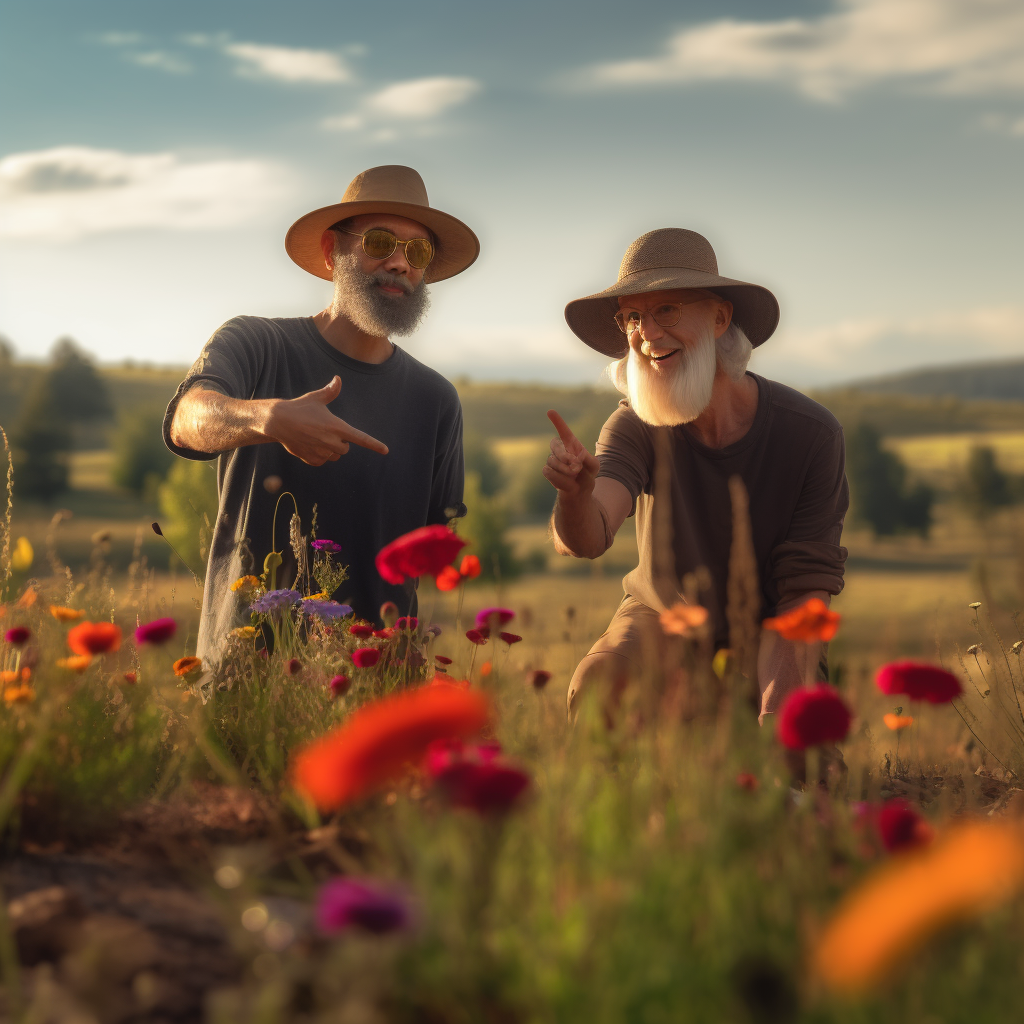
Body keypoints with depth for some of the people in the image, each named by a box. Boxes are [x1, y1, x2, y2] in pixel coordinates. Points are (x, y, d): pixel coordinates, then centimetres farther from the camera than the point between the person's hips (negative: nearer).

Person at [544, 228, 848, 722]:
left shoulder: (810, 433, -21)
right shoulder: (635, 426, -16)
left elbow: (805, 593, -17)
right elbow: (588, 539, -33)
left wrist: (772, 719, -32)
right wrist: (575, 494, -57)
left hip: (762, 636, -1)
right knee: (596, 684, -28)